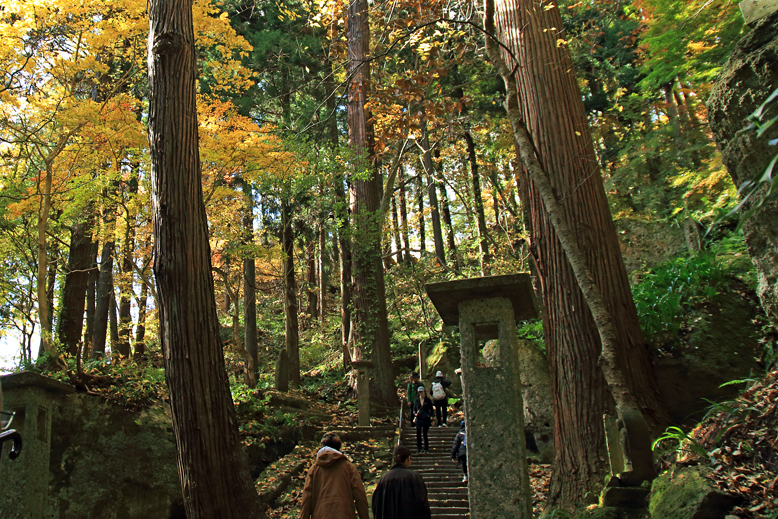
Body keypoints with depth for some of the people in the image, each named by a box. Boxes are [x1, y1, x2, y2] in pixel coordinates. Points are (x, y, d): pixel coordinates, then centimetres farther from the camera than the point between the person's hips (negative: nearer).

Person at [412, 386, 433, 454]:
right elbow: (414, 409, 17)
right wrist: (415, 414, -4)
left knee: (425, 434, 0)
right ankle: (419, 449, -10)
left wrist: (429, 415, -10)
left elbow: (431, 410, 9)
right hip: (418, 419, 2)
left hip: (426, 419, -1)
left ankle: (426, 448, 15)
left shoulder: (428, 400, 5)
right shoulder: (417, 401, 12)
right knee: (418, 432, -14)